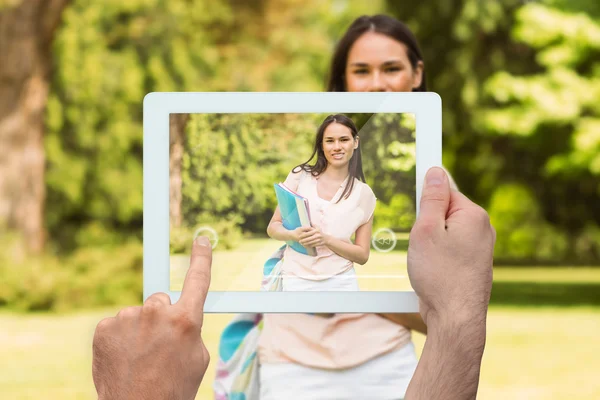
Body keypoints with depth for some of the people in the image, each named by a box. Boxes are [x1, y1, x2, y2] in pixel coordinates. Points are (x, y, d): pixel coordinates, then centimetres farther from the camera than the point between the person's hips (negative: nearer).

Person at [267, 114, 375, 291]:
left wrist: (326, 239, -13)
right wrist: (294, 235, -17)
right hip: (298, 281, 0)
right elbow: (273, 227, 5)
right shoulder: (300, 176, 2)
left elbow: (362, 255, 3)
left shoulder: (364, 193, 3)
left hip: (341, 282, 1)